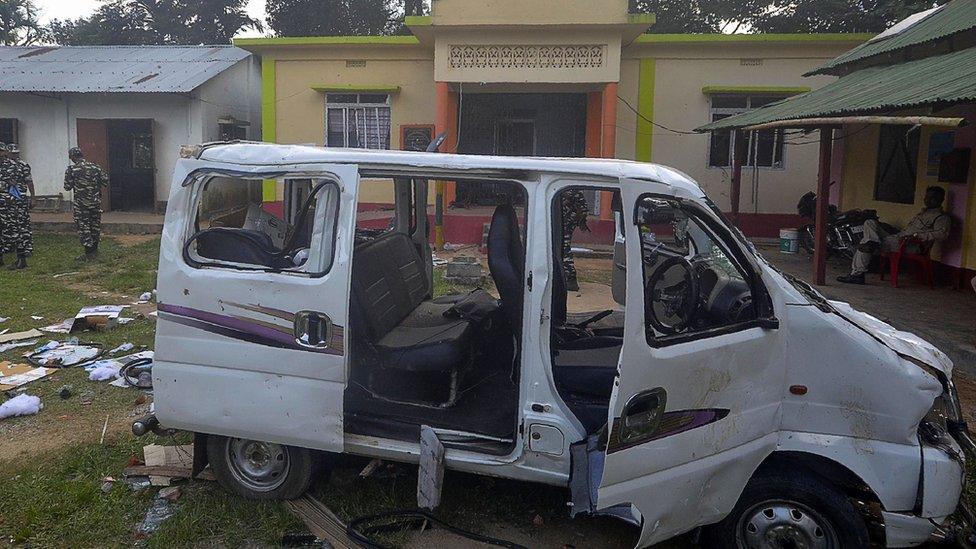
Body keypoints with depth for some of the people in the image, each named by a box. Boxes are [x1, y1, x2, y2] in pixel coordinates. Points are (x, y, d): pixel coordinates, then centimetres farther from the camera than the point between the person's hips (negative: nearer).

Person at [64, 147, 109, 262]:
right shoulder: (95, 167, 0)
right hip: (96, 202, 4)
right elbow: (106, 182, 2)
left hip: (81, 204, -4)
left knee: (83, 227, 3)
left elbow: (67, 187, -4)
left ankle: (89, 253, 1)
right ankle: (94, 251, 23)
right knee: (95, 226, 14)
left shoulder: (71, 169, -8)